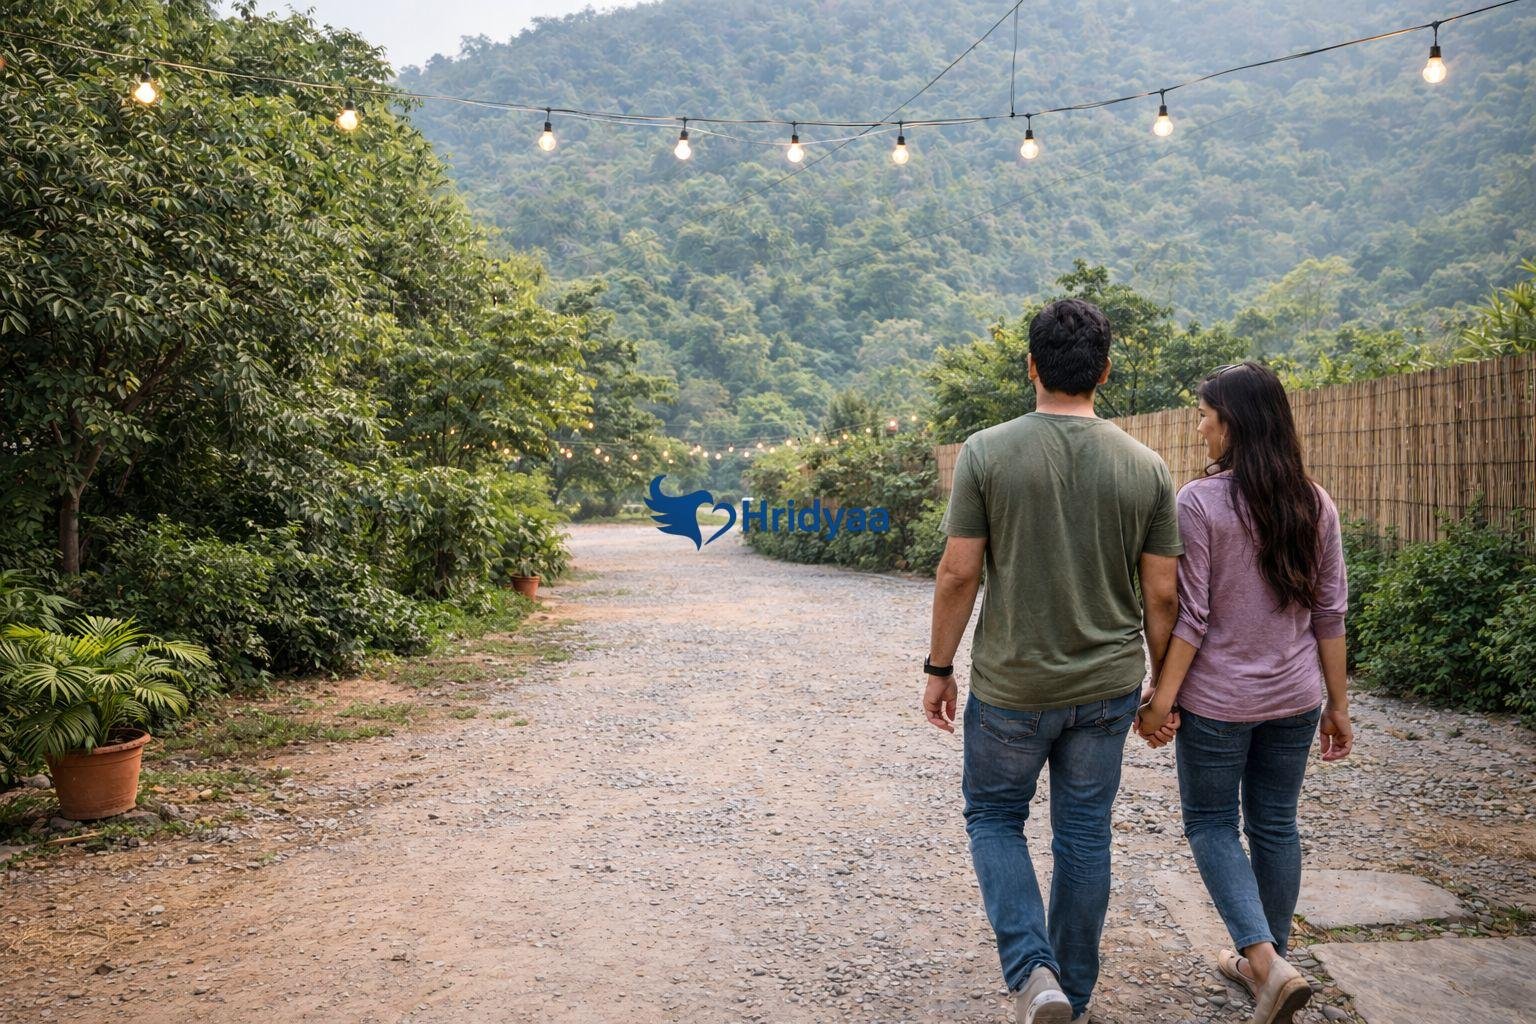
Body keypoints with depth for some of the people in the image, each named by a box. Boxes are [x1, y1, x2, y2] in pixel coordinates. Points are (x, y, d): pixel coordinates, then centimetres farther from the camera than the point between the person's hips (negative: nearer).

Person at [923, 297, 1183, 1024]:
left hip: (1011, 686, -2)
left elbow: (957, 573, -11)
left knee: (994, 819, 17)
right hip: (1108, 688, 3)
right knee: (1084, 835, 16)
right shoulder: (1145, 467, -3)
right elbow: (1161, 595, -1)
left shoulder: (987, 452, -11)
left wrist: (939, 668, 1)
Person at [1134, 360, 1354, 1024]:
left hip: (1218, 699, -5)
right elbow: (1330, 613, 5)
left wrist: (1162, 698, -9)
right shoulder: (1315, 505, 1)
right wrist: (1338, 704, 12)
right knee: (1275, 825, 18)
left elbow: (1190, 615, -17)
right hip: (1295, 696, 6)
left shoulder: (1201, 502, -16)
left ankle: (1266, 963, -2)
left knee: (1211, 824, 11)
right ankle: (1263, 958, 32)